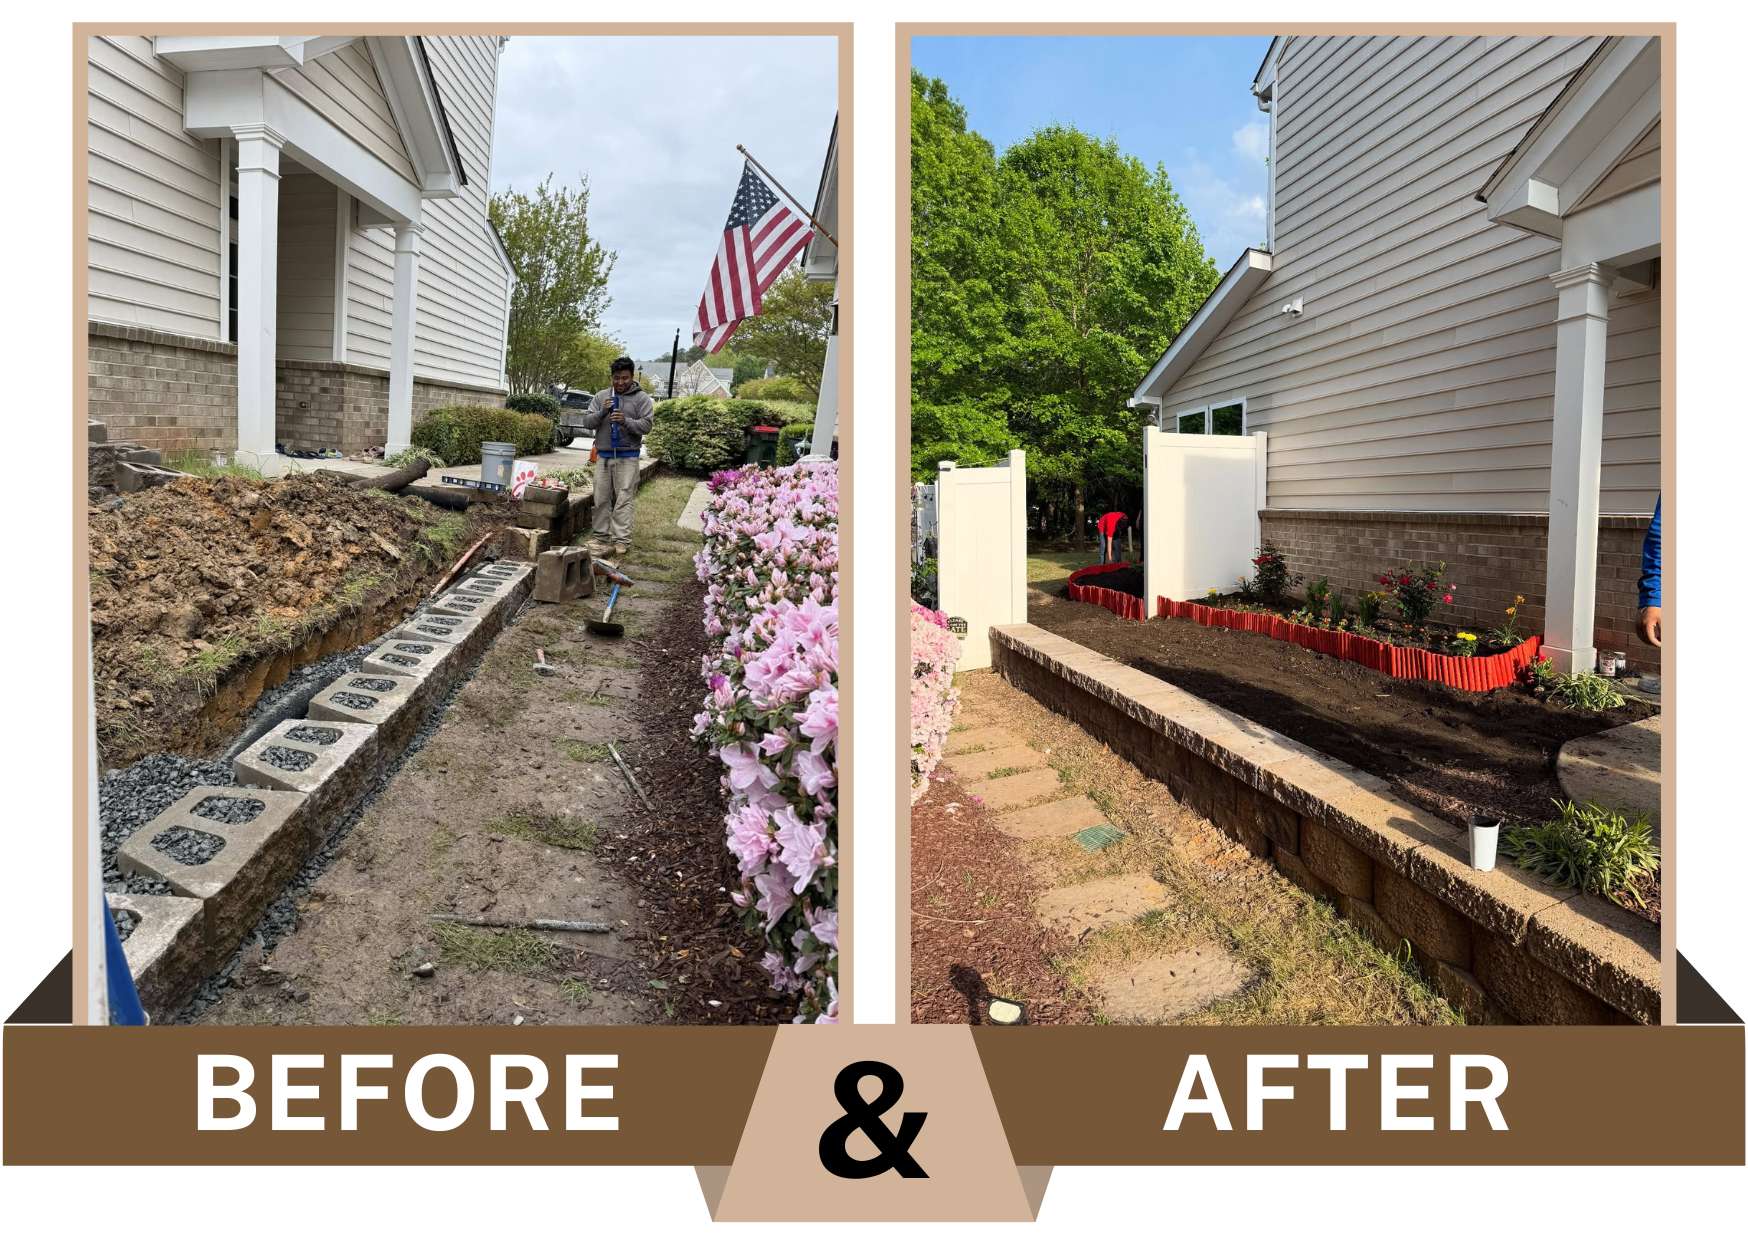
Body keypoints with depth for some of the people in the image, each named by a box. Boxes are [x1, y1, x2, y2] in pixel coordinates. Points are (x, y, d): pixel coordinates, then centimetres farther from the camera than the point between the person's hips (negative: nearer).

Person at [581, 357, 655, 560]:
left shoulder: (642, 398, 2)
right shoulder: (601, 396, 11)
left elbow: (646, 425, -7)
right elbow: (586, 422, 6)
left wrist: (626, 421, -23)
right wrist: (602, 413, -12)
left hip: (627, 457, -3)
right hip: (603, 456, 3)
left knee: (624, 499, -6)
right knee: (602, 498, 6)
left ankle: (621, 540, -6)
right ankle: (601, 536, 14)